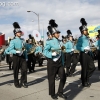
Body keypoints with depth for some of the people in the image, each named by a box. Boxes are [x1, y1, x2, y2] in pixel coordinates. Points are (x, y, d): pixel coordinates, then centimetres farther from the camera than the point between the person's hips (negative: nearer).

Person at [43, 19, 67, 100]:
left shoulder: (59, 41, 9)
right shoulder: (49, 42, -12)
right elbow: (45, 51, -18)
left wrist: (62, 62, 16)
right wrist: (52, 54, -31)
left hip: (59, 62, 7)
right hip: (52, 62, -6)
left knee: (63, 77, 4)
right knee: (52, 79, 7)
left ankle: (60, 92, 22)